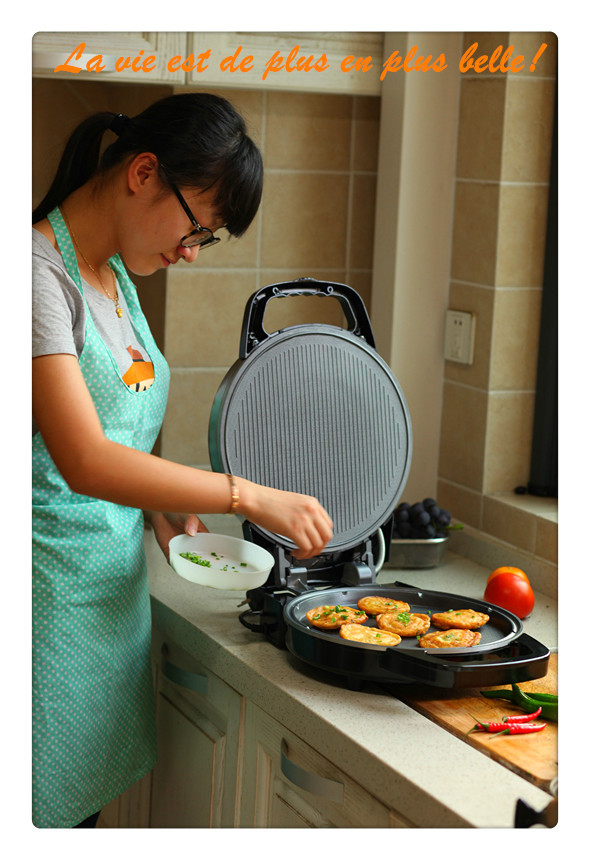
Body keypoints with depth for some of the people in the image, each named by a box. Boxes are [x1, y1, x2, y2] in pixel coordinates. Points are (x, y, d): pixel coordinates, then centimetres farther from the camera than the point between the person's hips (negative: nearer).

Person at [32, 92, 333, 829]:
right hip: (52, 580, -8)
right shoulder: (40, 272, -18)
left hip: (112, 578, 8)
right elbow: (84, 462, -26)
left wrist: (163, 507, 3)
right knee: (45, 807, 0)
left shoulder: (115, 276, 11)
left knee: (86, 794, 13)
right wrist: (248, 497, -23)